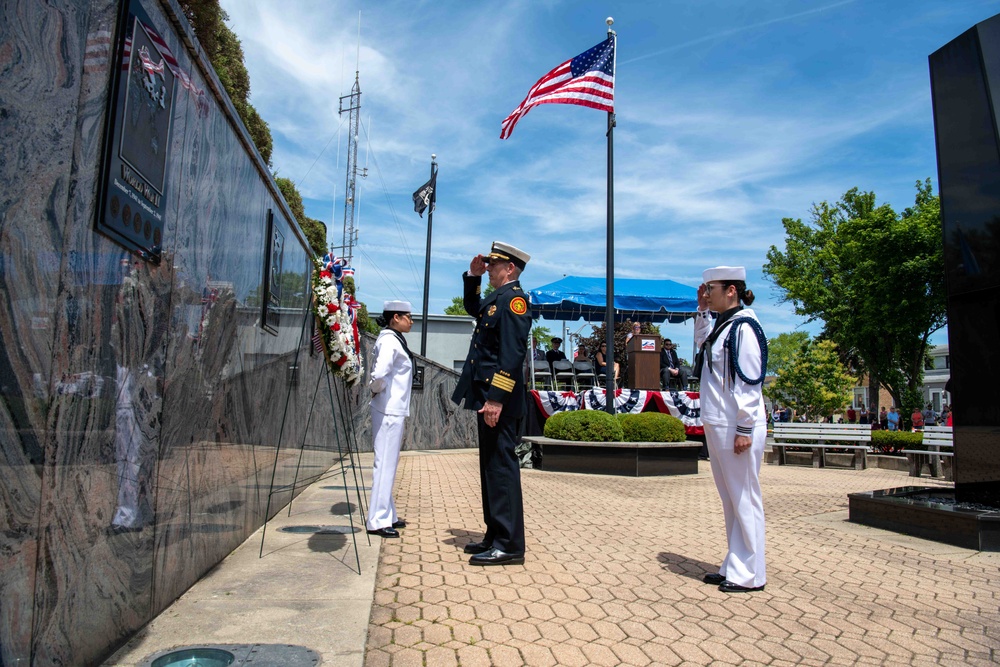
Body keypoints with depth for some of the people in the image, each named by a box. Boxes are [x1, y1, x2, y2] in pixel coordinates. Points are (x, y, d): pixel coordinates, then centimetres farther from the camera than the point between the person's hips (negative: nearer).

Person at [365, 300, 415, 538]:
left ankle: (388, 515, 28)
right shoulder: (390, 341, -16)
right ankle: (377, 520, 5)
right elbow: (379, 374, -29)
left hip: (394, 411, 10)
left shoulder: (393, 338, 14)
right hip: (389, 411, -10)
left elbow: (379, 373, 23)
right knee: (385, 464, -3)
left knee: (389, 464, 16)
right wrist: (379, 389, -11)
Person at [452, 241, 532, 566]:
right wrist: (472, 276, 24)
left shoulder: (514, 298, -12)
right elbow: (472, 308, 40)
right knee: (491, 467, 14)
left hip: (499, 401, -10)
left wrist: (496, 399, -26)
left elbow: (513, 352, -22)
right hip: (487, 397, 10)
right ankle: (495, 536, 24)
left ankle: (509, 545, 2)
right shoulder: (496, 298, 17)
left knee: (502, 467, -6)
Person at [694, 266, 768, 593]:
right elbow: (703, 343, 35)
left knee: (744, 498, 0)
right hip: (717, 426, 10)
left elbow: (749, 381, -18)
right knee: (729, 498, 15)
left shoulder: (744, 326, -13)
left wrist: (744, 428, -19)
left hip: (736, 428, -10)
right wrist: (702, 310, 23)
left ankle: (751, 574, 11)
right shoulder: (723, 324, 13)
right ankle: (735, 566, 26)